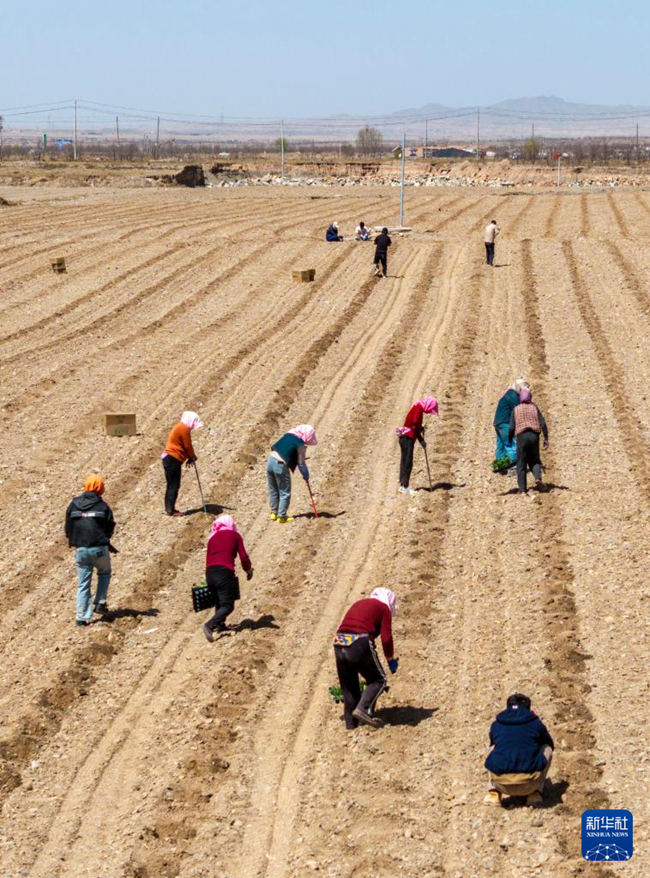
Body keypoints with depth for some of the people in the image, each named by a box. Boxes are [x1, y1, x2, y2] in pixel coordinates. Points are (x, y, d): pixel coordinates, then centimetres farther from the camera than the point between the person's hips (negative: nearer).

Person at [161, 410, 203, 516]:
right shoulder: (184, 429, -13)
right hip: (174, 460, -10)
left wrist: (190, 457, 12)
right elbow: (187, 446, -10)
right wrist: (192, 457, 6)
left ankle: (169, 508, 18)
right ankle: (171, 510, -5)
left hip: (169, 459, 10)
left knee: (171, 485, 14)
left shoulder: (178, 427, 19)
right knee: (174, 486, -6)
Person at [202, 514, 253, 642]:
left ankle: (220, 626, 15)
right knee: (227, 605, -4)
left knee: (219, 602, 24)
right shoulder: (235, 535, 11)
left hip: (209, 572, 5)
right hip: (225, 571, -5)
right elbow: (243, 557, 5)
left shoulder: (213, 537, 22)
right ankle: (210, 625, -25)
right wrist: (248, 570, 23)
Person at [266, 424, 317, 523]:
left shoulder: (288, 435, 10)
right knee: (285, 493, 8)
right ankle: (281, 516, 11)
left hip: (271, 459, 7)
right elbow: (301, 463, -6)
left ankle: (274, 513, 30)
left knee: (273, 490, 20)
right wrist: (306, 475, 11)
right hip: (280, 466, -7)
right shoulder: (301, 445, -9)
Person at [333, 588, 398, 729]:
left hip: (339, 643, 6)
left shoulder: (358, 604, 29)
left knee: (348, 685, 18)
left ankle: (350, 722, 20)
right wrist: (391, 659, 13)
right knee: (378, 680, 10)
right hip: (360, 644, -6)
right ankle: (363, 708, -8)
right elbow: (386, 638, 0)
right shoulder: (384, 608, 11)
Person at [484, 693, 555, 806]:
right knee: (547, 749, 24)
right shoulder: (536, 723, 12)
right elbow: (550, 745, 31)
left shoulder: (496, 725, 16)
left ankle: (494, 793, 14)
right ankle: (535, 793, 12)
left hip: (501, 783, 2)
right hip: (529, 784, -2)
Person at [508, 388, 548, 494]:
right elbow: (543, 424, 2)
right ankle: (538, 477, -11)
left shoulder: (516, 409, 5)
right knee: (534, 460, 18)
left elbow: (511, 427, 1)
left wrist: (509, 440, 14)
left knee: (521, 463, 6)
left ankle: (522, 489, 1)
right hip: (534, 436, 2)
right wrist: (546, 438, 6)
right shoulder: (534, 408, 9)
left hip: (522, 437, -2)